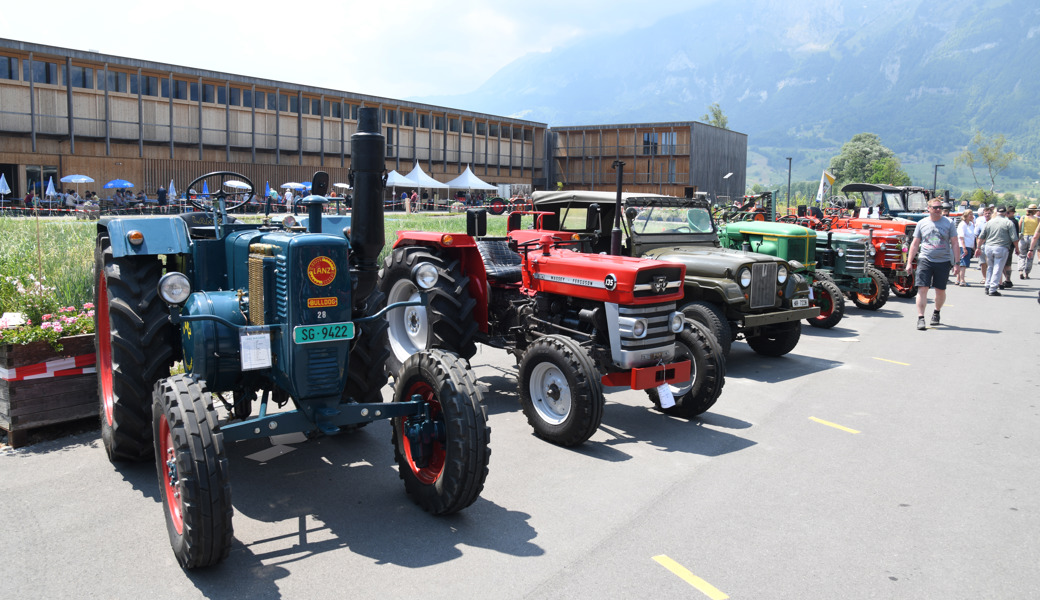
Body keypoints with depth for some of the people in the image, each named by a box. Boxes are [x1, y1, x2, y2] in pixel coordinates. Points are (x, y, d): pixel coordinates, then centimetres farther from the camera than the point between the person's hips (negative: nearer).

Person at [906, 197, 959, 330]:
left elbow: (954, 244, 4)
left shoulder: (948, 223, 4)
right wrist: (909, 262, 4)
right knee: (922, 288, -10)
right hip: (925, 260, 0)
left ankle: (936, 313, 33)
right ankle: (920, 318, -9)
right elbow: (915, 244, 9)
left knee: (940, 290, 9)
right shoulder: (922, 223, 6)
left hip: (943, 261, 0)